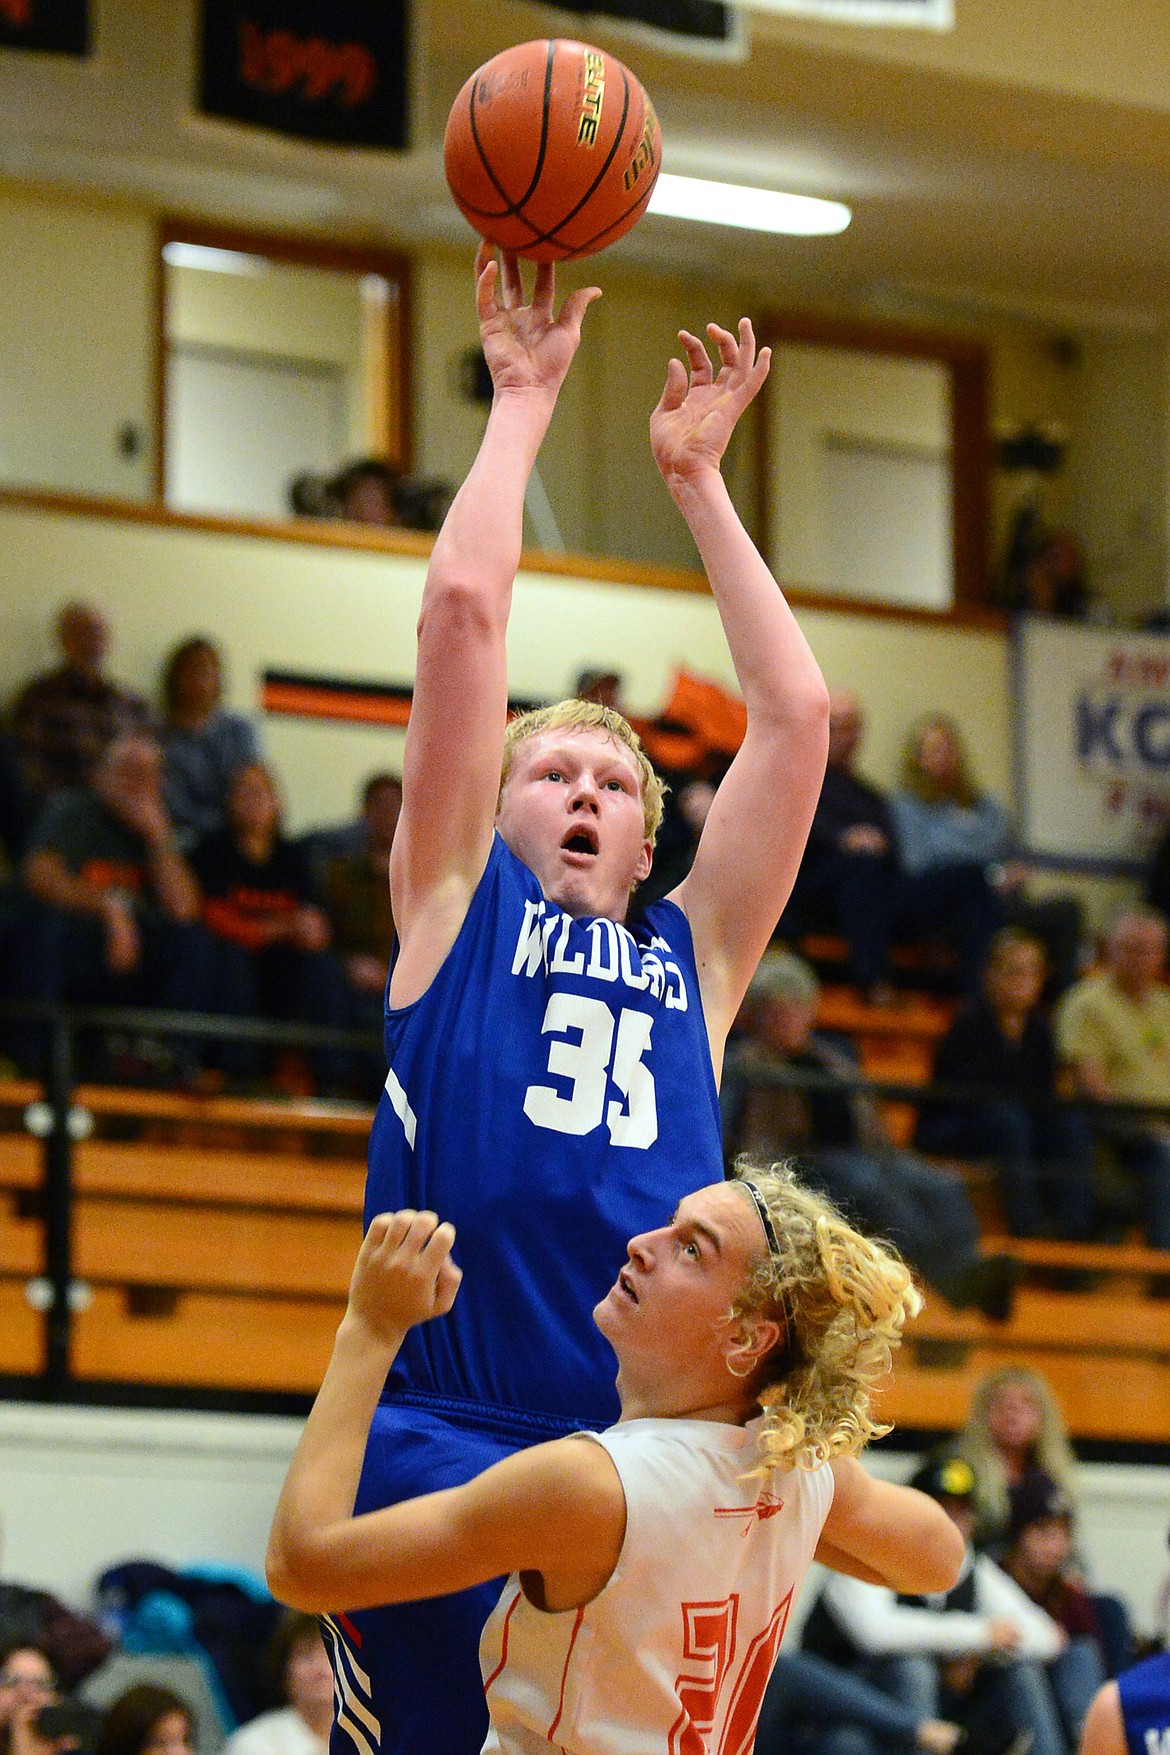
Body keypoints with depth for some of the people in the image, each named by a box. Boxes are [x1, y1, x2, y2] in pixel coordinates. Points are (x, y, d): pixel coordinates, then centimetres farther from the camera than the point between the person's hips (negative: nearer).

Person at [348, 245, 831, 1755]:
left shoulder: (692, 953, 22)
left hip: (652, 1458, 3)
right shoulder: (458, 907, 15)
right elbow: (462, 613, 9)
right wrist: (523, 400, 16)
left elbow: (794, 712, 20)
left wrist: (697, 482, 25)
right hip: (439, 1447, -3)